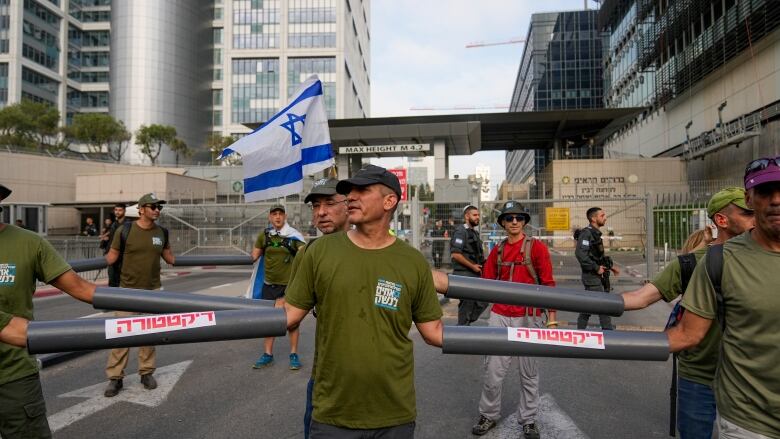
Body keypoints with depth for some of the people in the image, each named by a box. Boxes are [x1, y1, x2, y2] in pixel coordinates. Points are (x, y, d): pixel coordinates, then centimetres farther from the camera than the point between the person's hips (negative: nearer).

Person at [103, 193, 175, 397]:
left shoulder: (162, 232, 3)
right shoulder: (125, 230, -9)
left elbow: (169, 256, 14)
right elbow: (111, 257, -3)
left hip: (153, 290, 3)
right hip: (128, 290, -3)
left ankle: (146, 372, 23)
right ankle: (115, 377, 10)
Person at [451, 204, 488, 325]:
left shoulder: (474, 232, 17)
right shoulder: (460, 231, -12)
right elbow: (455, 254, -21)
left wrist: (482, 261, 10)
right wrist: (473, 266, -16)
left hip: (475, 274, 9)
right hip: (464, 275, -9)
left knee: (482, 302, 11)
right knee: (467, 304, -3)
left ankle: (464, 324, 22)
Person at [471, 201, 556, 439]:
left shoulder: (537, 247, -2)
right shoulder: (497, 250, 9)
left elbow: (548, 283, -4)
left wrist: (552, 319, -8)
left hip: (528, 317, -2)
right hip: (499, 316, 3)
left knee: (529, 372, 10)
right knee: (493, 370, 5)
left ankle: (528, 420, 26)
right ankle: (488, 415, 23)